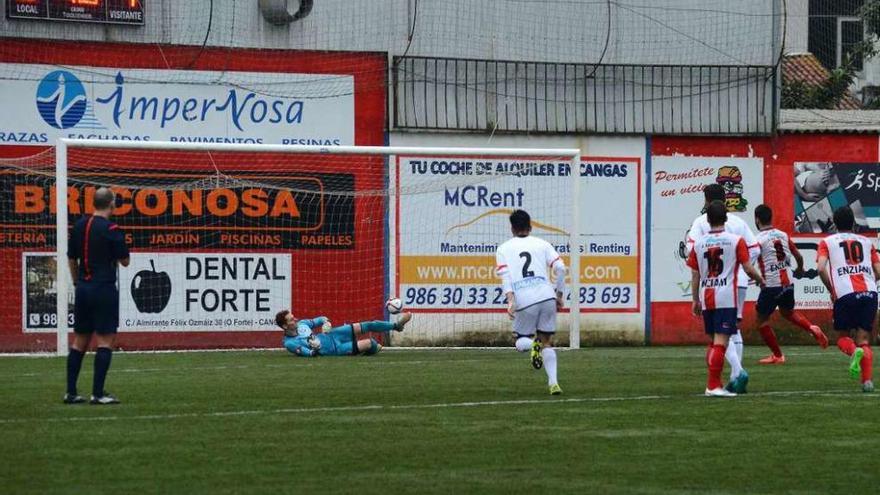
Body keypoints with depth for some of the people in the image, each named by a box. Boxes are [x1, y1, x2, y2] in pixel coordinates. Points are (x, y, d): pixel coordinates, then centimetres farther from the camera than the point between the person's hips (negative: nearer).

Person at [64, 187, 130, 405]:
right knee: (106, 340, -3)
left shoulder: (79, 226, 6)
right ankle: (98, 393, -8)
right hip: (104, 289, -6)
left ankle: (71, 392, 10)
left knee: (80, 340, 11)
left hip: (83, 288, 6)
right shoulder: (111, 230, -12)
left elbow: (71, 259, 13)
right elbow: (124, 261, -5)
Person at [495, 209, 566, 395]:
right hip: (547, 296, 2)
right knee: (546, 342, 14)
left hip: (524, 300, -2)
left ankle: (532, 344, -20)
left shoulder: (503, 249, 14)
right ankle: (553, 383, -2)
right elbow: (560, 268, 5)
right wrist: (559, 295, 14)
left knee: (521, 342, 17)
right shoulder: (542, 244, 17)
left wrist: (510, 300, -10)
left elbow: (505, 275, -1)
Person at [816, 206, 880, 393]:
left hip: (845, 294, -2)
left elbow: (821, 268, -3)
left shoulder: (827, 242, 13)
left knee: (843, 337, 13)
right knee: (863, 339, 8)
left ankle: (854, 352, -22)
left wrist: (831, 290, 10)